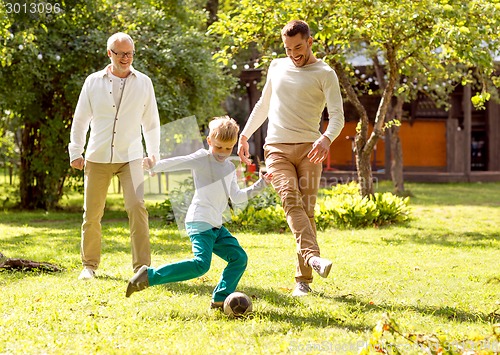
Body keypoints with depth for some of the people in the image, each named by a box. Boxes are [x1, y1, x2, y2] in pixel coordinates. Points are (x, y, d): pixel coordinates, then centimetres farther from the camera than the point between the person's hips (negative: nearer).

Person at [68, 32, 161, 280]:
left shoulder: (143, 83, 4)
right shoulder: (93, 82, 3)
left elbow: (151, 122, 12)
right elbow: (80, 119, 10)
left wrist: (153, 154, 8)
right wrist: (75, 152, 5)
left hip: (130, 157, -1)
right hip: (98, 158, 1)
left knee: (137, 208, -16)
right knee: (92, 213, 4)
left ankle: (142, 267, -12)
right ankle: (89, 265, 21)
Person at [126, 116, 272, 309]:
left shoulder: (230, 168, 20)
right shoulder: (202, 159, -4)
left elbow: (237, 197, 25)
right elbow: (178, 162, -18)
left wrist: (259, 185, 19)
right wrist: (155, 166, -33)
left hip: (216, 225, 9)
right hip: (200, 222, -9)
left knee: (239, 258, 4)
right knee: (201, 264, -23)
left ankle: (220, 298, 8)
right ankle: (149, 275, -20)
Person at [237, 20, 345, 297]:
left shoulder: (324, 74, 1)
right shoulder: (277, 67, 16)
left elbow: (337, 116, -8)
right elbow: (263, 105, 29)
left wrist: (326, 138, -28)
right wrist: (245, 135, 23)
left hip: (309, 148, -2)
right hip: (277, 149, 2)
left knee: (306, 209, -7)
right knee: (291, 201, -21)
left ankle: (303, 279, -2)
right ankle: (312, 256, -39)